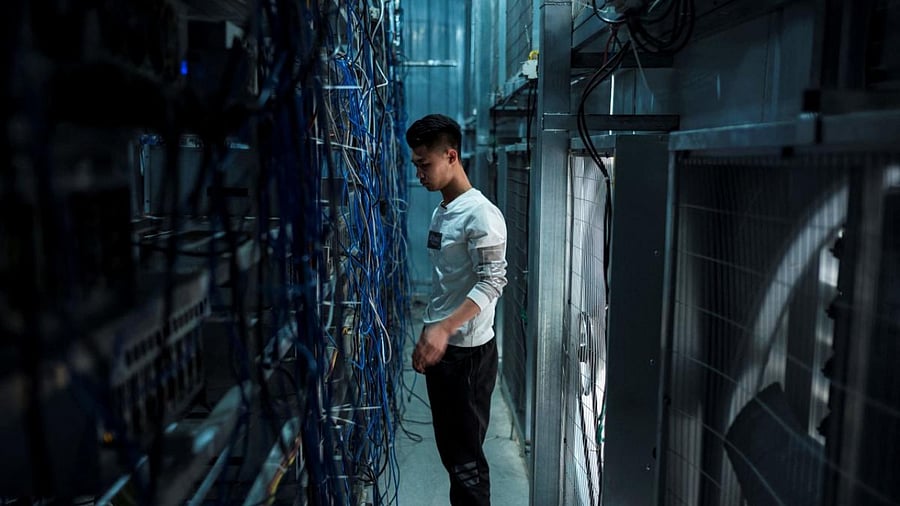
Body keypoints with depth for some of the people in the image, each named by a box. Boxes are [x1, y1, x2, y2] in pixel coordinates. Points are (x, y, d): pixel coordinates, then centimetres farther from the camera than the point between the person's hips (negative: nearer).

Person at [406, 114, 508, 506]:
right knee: (449, 449, 18)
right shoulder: (440, 212, 12)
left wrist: (444, 329, -33)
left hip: (468, 352, -9)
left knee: (467, 457, 0)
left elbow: (492, 282, -23)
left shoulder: (480, 214, -15)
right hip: (440, 347, 9)